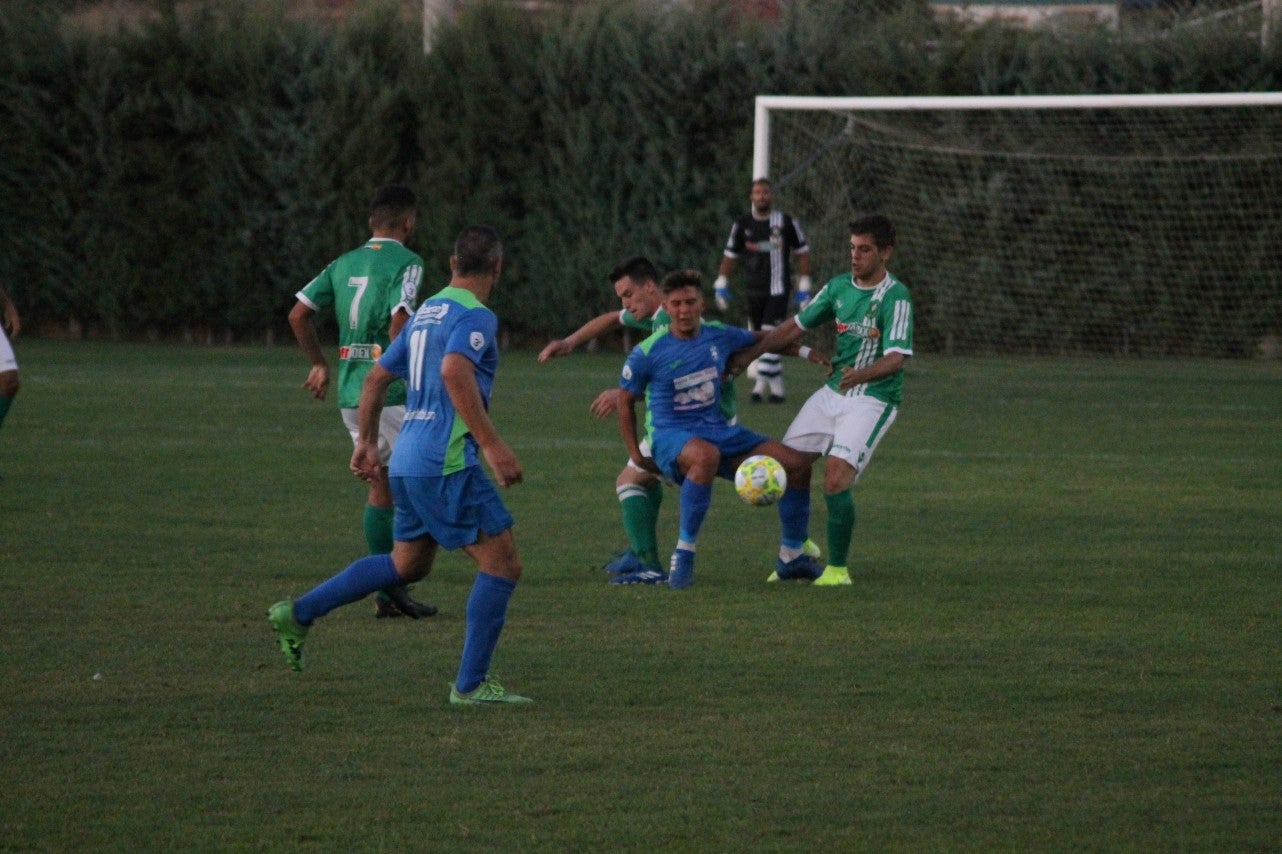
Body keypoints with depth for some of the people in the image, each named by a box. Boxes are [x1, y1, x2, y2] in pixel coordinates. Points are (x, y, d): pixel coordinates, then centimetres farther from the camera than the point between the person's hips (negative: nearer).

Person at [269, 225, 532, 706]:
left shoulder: (426, 312, 17)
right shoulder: (475, 316, -10)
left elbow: (377, 378, 22)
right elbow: (455, 372, -28)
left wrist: (367, 442, 31)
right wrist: (492, 444, -29)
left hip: (408, 459, 9)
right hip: (447, 462, -9)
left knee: (408, 564, 23)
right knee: (502, 564, -4)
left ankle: (299, 613, 22)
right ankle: (470, 684, -5)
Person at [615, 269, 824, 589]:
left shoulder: (720, 336, 4)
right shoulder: (647, 353, -7)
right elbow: (626, 401, 5)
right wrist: (636, 456, 1)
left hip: (718, 431, 6)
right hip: (671, 437, -6)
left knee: (796, 464, -6)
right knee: (706, 455, -43)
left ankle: (792, 557, 12)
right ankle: (683, 554, -35)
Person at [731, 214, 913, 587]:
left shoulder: (895, 297, -15)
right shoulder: (839, 286, 7)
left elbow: (896, 357, -24)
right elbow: (796, 326, 15)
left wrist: (861, 375, -43)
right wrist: (747, 355, 10)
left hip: (873, 398, -7)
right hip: (832, 392, 7)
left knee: (836, 478, -21)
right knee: (789, 464, 5)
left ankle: (838, 569, -7)